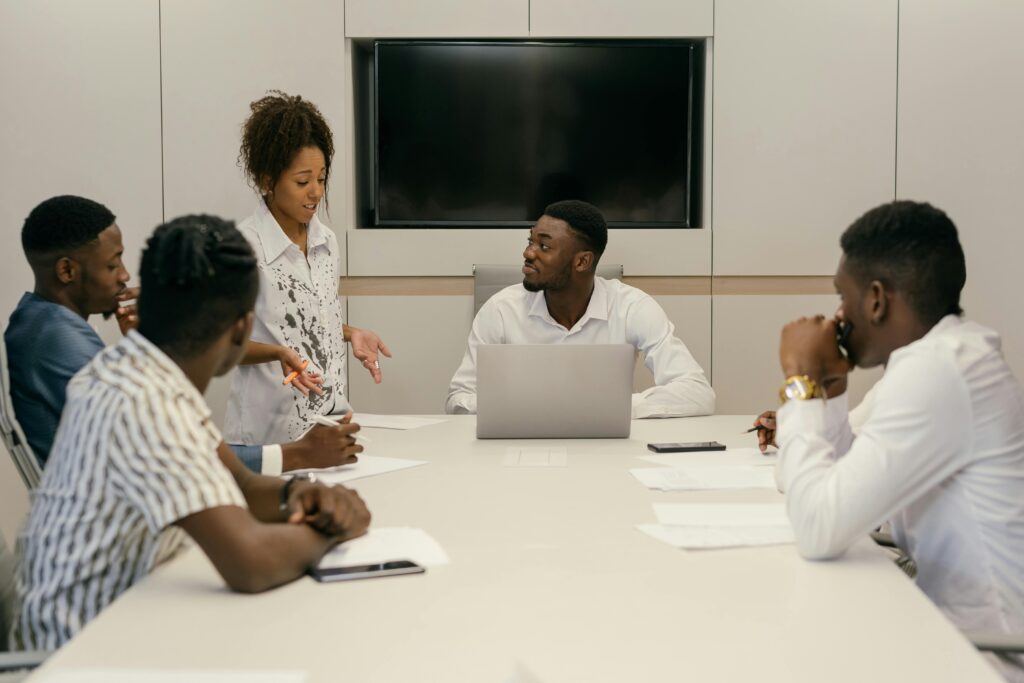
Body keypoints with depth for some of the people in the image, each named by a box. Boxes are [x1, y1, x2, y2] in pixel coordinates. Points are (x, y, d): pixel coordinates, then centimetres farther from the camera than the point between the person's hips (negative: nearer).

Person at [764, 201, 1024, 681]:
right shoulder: (948, 353, 8)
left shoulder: (935, 370, -23)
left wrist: (800, 382, -15)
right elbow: (851, 494, 17)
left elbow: (818, 528, -26)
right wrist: (828, 389, 5)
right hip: (965, 631, 8)